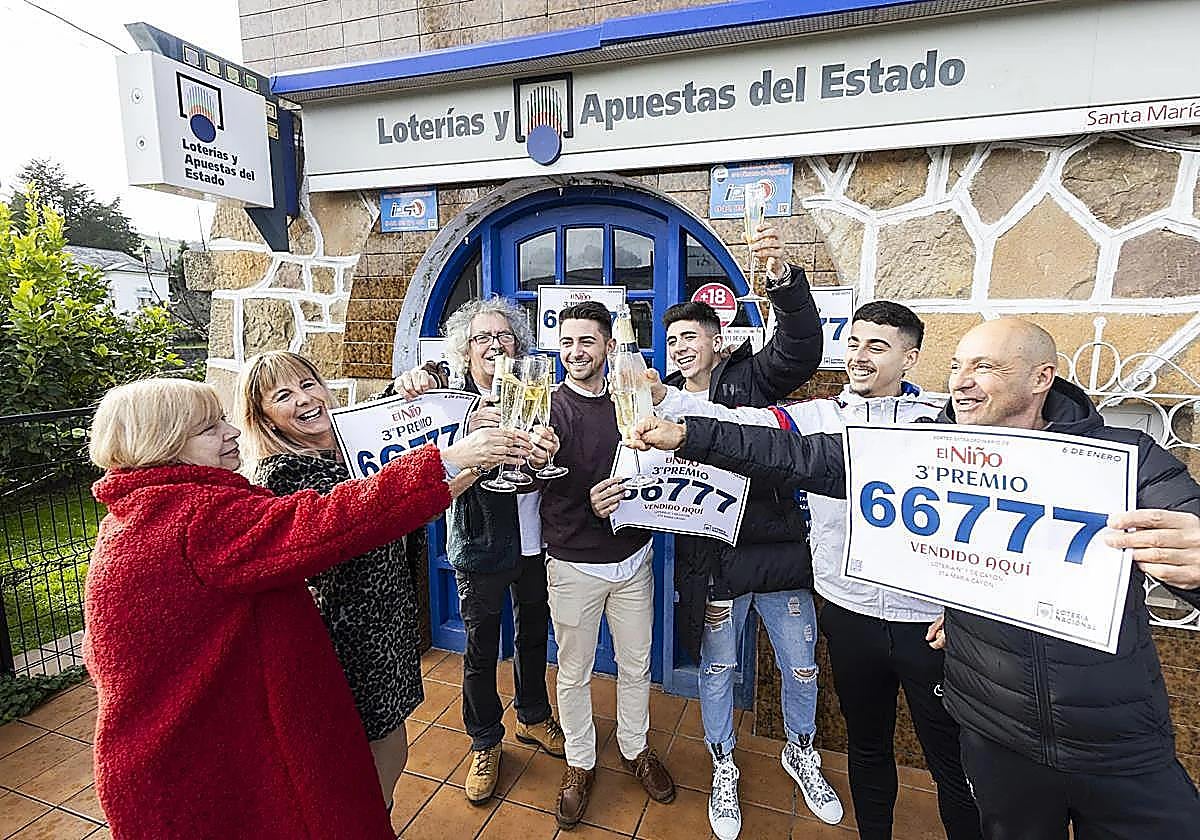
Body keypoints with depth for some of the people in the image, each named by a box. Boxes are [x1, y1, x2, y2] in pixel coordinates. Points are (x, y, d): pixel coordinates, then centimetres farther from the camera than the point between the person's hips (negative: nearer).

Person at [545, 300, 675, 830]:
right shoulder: (550, 407, -8)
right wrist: (588, 504, -33)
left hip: (633, 557, 3)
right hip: (574, 563, -3)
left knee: (636, 664, 18)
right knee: (573, 672, 13)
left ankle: (634, 748, 43)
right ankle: (579, 763, 37)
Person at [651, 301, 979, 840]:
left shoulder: (941, 418, -6)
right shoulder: (817, 417, -1)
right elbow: (735, 426, -11)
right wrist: (660, 396, -24)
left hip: (929, 618, -2)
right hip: (849, 612, 2)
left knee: (952, 759, 13)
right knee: (866, 746, 23)